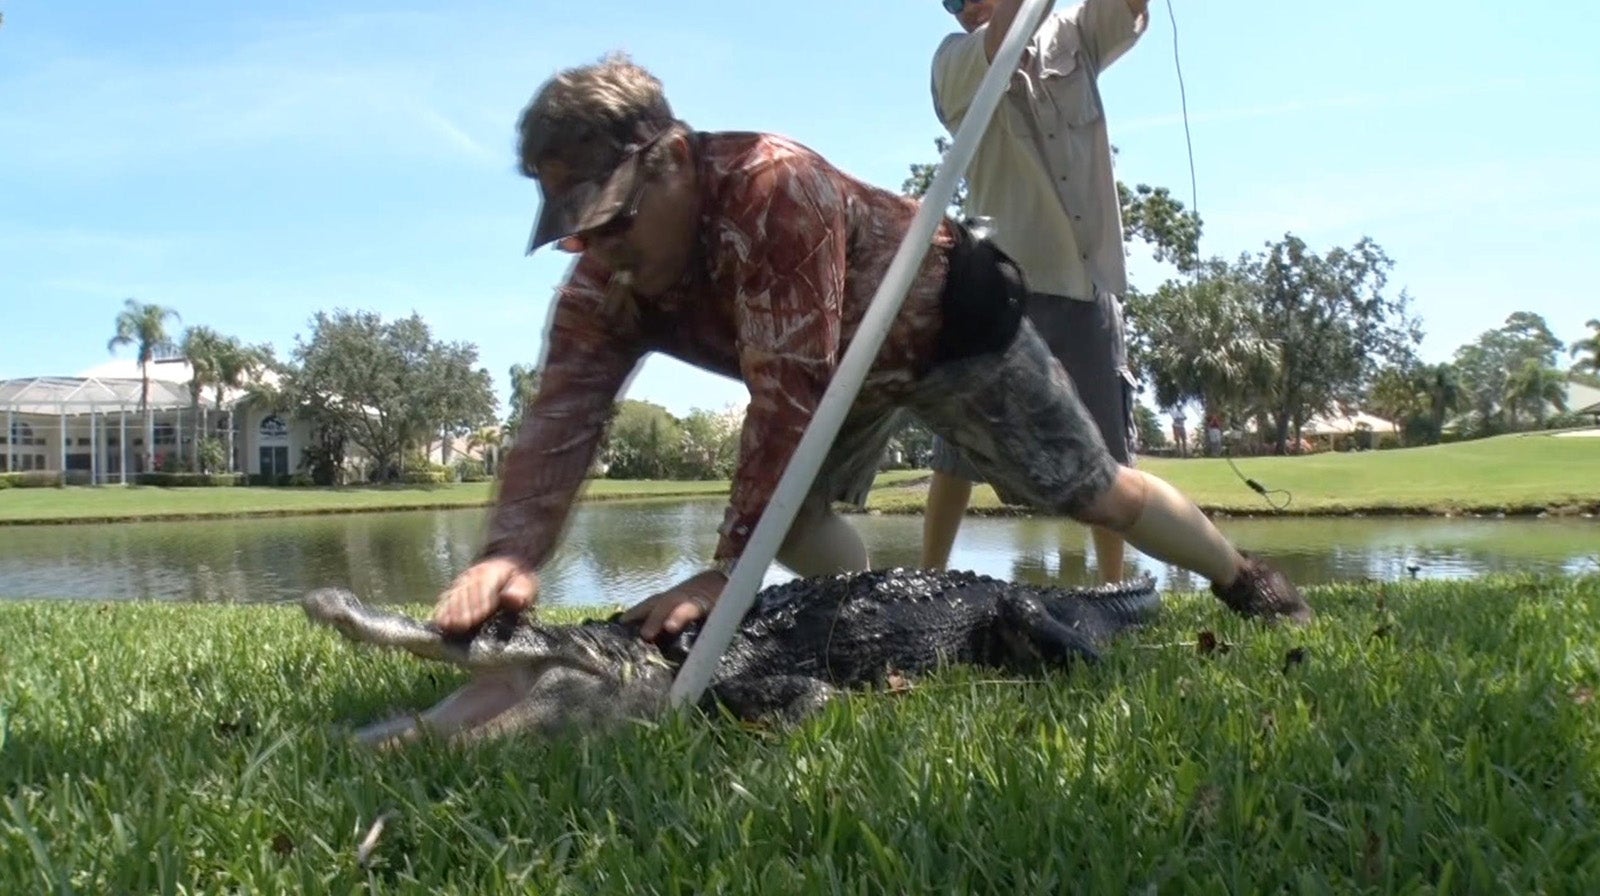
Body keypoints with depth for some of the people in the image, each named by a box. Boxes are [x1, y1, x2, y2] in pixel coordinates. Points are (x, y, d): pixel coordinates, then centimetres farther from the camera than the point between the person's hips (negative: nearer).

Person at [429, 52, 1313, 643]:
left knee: (1093, 493, 2)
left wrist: (727, 568, -45)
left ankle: (1248, 583, 27)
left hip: (951, 318, -6)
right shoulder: (604, 280, -21)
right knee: (785, 509, -10)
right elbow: (563, 412, -31)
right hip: (851, 364, 6)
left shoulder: (772, 186, -43)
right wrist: (511, 550, -49)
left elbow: (787, 390, -45)